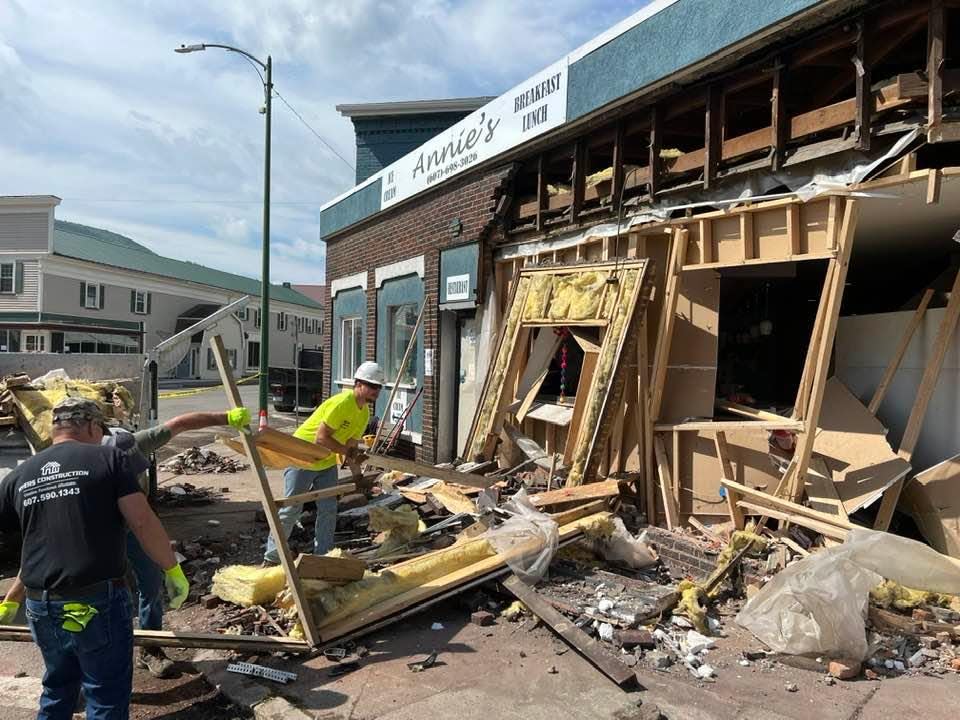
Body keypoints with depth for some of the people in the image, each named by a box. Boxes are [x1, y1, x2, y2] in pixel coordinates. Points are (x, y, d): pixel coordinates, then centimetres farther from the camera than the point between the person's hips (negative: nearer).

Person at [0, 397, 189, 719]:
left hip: (41, 607, 5)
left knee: (57, 689, 26)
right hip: (98, 603, -5)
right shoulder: (108, 458, -7)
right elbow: (143, 523, -14)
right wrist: (173, 570, -3)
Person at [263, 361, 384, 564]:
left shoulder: (364, 413, 0)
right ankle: (271, 558, 12)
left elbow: (351, 444, 5)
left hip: (327, 463, 8)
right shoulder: (341, 403, -28)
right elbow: (321, 438, -29)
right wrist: (347, 451, -21)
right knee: (291, 510, -1)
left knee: (328, 510, 4)